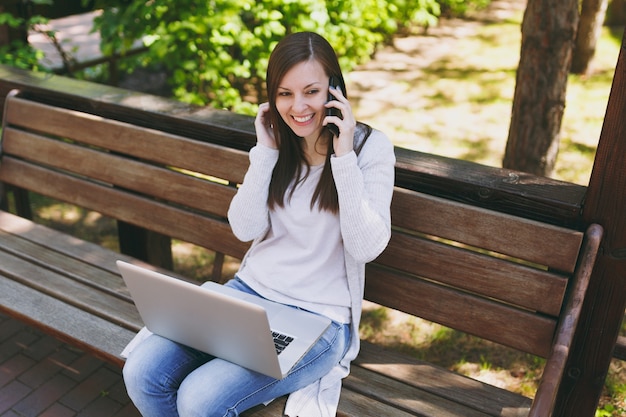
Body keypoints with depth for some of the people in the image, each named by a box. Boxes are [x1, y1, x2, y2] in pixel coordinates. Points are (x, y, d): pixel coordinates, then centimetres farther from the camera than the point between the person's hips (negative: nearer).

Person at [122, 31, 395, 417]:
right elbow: (245, 229, -2)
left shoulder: (370, 146, -9)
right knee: (141, 375, -8)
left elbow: (367, 248, -17)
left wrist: (344, 158, -22)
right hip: (251, 289, 5)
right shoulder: (279, 142, 4)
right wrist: (266, 152, -9)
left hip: (318, 317, -5)